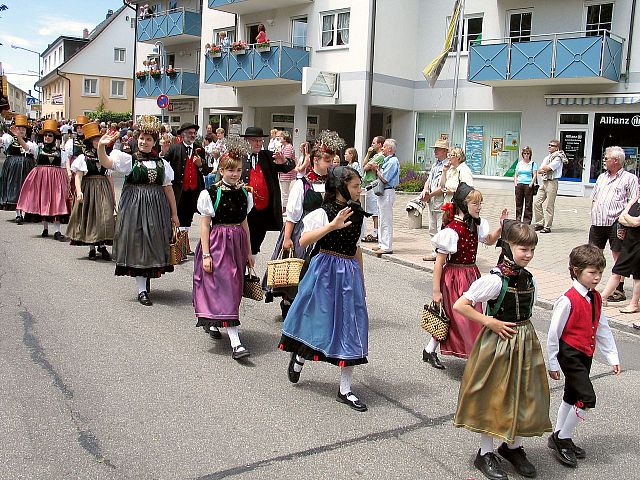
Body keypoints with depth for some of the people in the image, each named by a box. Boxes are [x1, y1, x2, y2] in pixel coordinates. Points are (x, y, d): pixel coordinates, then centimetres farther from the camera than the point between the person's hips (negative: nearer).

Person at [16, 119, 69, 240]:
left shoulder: (59, 151, 5)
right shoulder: (39, 147, 3)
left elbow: (64, 166, 8)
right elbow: (26, 146, -13)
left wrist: (68, 174, -7)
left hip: (56, 177, -1)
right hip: (41, 177, 1)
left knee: (56, 202, -6)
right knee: (42, 201, 8)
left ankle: (57, 231, -7)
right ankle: (45, 228, 23)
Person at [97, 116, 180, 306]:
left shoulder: (162, 163, 10)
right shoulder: (129, 160, 0)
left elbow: (168, 189, 12)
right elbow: (106, 162, -15)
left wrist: (174, 214, 12)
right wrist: (101, 147, -34)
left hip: (156, 207, 4)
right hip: (135, 205, -3)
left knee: (154, 243, 9)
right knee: (137, 243, -2)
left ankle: (148, 277, 32)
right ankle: (142, 290, 1)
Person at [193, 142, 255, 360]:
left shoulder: (244, 193, 8)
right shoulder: (210, 193, -7)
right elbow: (205, 225, -7)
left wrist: (249, 252, 15)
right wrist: (205, 254, -12)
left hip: (238, 244, 6)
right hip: (217, 243, -6)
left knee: (233, 288, 12)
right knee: (226, 287, -10)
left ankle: (210, 321, 39)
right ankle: (235, 343, -12)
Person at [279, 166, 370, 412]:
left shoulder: (357, 215, 9)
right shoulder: (323, 213, -10)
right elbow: (303, 241, -23)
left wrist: (361, 279, 19)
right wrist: (332, 226, -32)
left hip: (350, 273, 6)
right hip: (325, 270, -5)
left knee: (350, 327, 3)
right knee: (318, 319, 5)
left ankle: (345, 390, 11)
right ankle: (300, 357, 40)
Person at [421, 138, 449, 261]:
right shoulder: (435, 164, 18)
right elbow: (429, 180, 18)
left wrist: (430, 195, -13)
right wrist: (425, 190, -2)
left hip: (441, 202, -10)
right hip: (432, 202, 10)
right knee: (433, 229, 15)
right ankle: (435, 253, 24)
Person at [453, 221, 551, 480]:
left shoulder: (529, 278, 2)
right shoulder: (495, 280, -20)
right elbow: (459, 306, -22)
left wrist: (525, 332, 10)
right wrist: (491, 322, -19)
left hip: (525, 343, 7)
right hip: (498, 343, -6)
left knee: (523, 396, 15)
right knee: (493, 398, 5)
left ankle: (513, 445, 35)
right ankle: (485, 454, 21)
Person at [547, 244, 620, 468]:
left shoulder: (596, 298, 5)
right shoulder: (568, 300, -19)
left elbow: (603, 330, 13)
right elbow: (554, 333, -15)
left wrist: (612, 357, 10)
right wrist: (553, 363, -10)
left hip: (586, 355, 8)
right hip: (570, 355, -8)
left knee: (572, 397, 17)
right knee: (587, 398, -12)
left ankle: (559, 438, 32)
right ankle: (562, 438, 4)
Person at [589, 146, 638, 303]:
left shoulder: (629, 178, 0)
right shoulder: (602, 177, 20)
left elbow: (634, 203, -5)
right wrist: (593, 214, 10)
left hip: (616, 223, -6)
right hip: (598, 222, 6)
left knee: (618, 256, -1)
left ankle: (619, 290, 5)